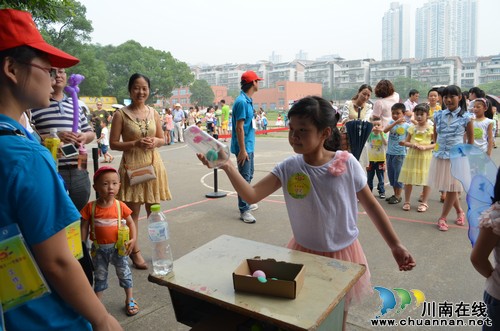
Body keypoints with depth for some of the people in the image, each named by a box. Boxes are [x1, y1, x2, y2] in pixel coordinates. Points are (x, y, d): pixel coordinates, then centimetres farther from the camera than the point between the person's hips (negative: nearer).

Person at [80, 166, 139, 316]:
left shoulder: (120, 206, -11)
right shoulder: (90, 207, -11)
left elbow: (131, 223, -3)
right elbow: (84, 227, -4)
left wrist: (133, 239, -16)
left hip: (118, 247, 0)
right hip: (99, 249, 0)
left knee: (124, 274, 15)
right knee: (99, 276, 17)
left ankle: (130, 300, 34)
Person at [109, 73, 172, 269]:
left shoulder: (153, 113, 7)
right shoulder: (121, 114, -4)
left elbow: (162, 139, 14)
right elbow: (113, 143, -4)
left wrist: (155, 142, -8)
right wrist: (135, 143, -17)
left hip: (153, 164, 4)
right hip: (132, 165, -3)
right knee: (132, 211, 4)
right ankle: (135, 251, 18)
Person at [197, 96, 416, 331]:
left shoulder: (347, 163, -17)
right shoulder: (288, 168, -14)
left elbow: (370, 205, -7)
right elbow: (252, 195, -19)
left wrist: (395, 245, -5)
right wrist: (227, 166, -32)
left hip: (342, 254, -1)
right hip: (305, 253, 1)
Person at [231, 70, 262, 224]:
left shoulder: (248, 100, 11)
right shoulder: (242, 101, -18)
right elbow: (239, 127, -21)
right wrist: (242, 150, -22)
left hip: (249, 145, 10)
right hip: (244, 146, -10)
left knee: (249, 175, 19)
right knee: (244, 178, -3)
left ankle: (246, 204, 32)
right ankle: (243, 210, 6)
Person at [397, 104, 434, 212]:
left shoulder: (431, 128, -2)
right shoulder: (412, 128, 6)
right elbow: (406, 142, 9)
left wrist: (425, 147, -17)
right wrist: (412, 144, -11)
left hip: (425, 157, -2)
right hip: (412, 156, 3)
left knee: (426, 180, 4)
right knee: (408, 180, 5)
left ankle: (424, 202, 17)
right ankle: (407, 201, 18)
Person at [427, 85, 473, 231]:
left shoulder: (465, 117, -7)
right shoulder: (438, 115, 1)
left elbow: (471, 139, 2)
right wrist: (439, 147, 9)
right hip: (440, 156, 4)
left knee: (452, 188, 3)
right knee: (446, 187, 13)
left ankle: (442, 218, 14)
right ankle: (459, 211, 36)